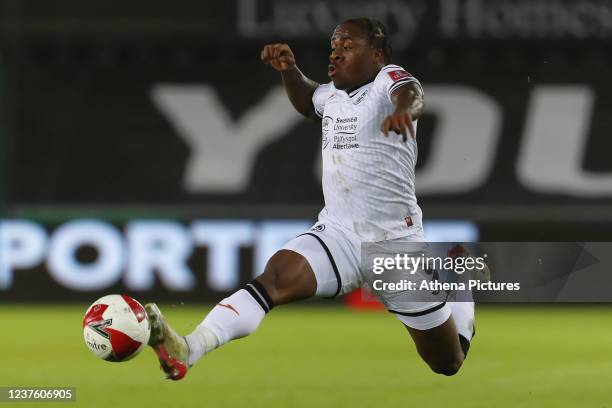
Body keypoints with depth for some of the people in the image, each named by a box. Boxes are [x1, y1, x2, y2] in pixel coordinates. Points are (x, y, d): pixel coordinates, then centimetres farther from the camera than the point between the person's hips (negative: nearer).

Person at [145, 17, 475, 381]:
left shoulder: (389, 79, -8)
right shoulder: (333, 95, 11)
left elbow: (412, 93, -34)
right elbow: (307, 102, 37)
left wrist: (404, 110, -58)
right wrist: (289, 69, 16)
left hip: (395, 241, -4)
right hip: (338, 235, 4)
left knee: (448, 364, 9)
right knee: (276, 276, -29)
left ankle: (461, 296, 45)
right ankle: (189, 350, -49)